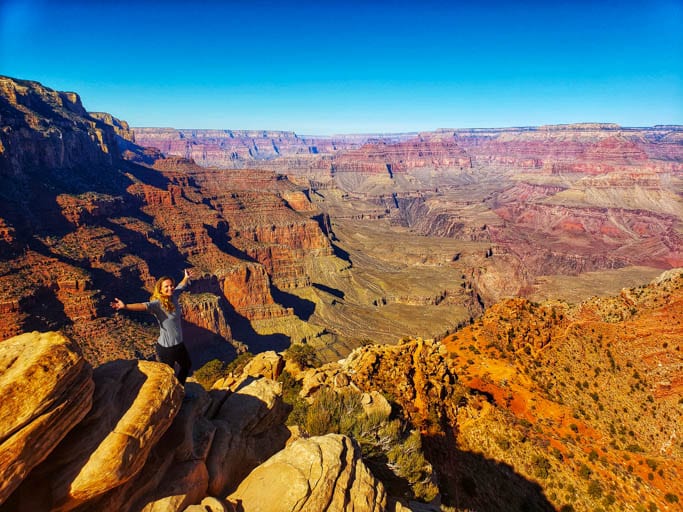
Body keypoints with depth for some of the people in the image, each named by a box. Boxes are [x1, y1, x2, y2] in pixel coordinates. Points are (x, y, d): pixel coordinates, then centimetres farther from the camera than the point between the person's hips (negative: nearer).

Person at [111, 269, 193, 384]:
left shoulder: (173, 296, -5)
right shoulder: (157, 303, -24)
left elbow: (181, 286, 16)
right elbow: (144, 306, -44)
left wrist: (186, 277, 31)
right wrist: (125, 306, -61)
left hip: (179, 344, 8)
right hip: (166, 347, -8)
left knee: (187, 365, 28)